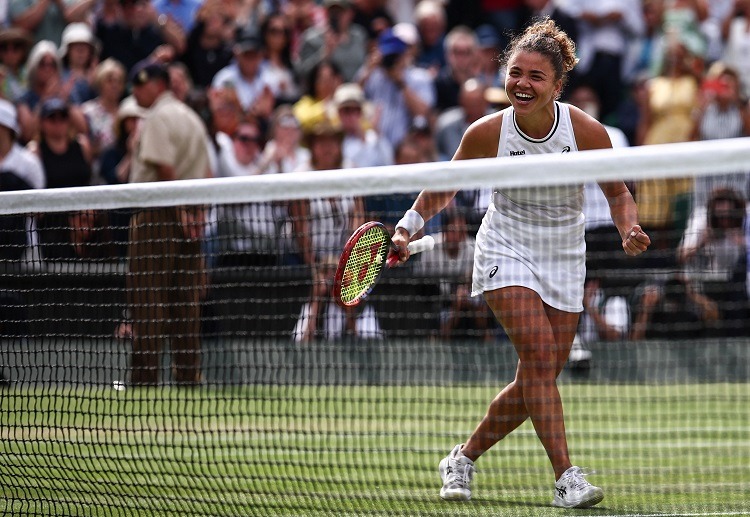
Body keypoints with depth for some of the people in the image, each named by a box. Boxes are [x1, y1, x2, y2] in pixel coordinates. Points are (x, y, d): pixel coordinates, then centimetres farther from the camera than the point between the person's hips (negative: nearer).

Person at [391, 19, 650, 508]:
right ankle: (566, 477, -26)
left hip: (564, 261, 2)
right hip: (507, 251, -2)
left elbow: (617, 192, 0)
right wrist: (408, 227, -5)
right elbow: (445, 186, 5)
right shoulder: (486, 134, -14)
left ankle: (464, 458, 25)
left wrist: (630, 230, -18)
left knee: (537, 382, 3)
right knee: (539, 354, -23)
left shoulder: (586, 131, -14)